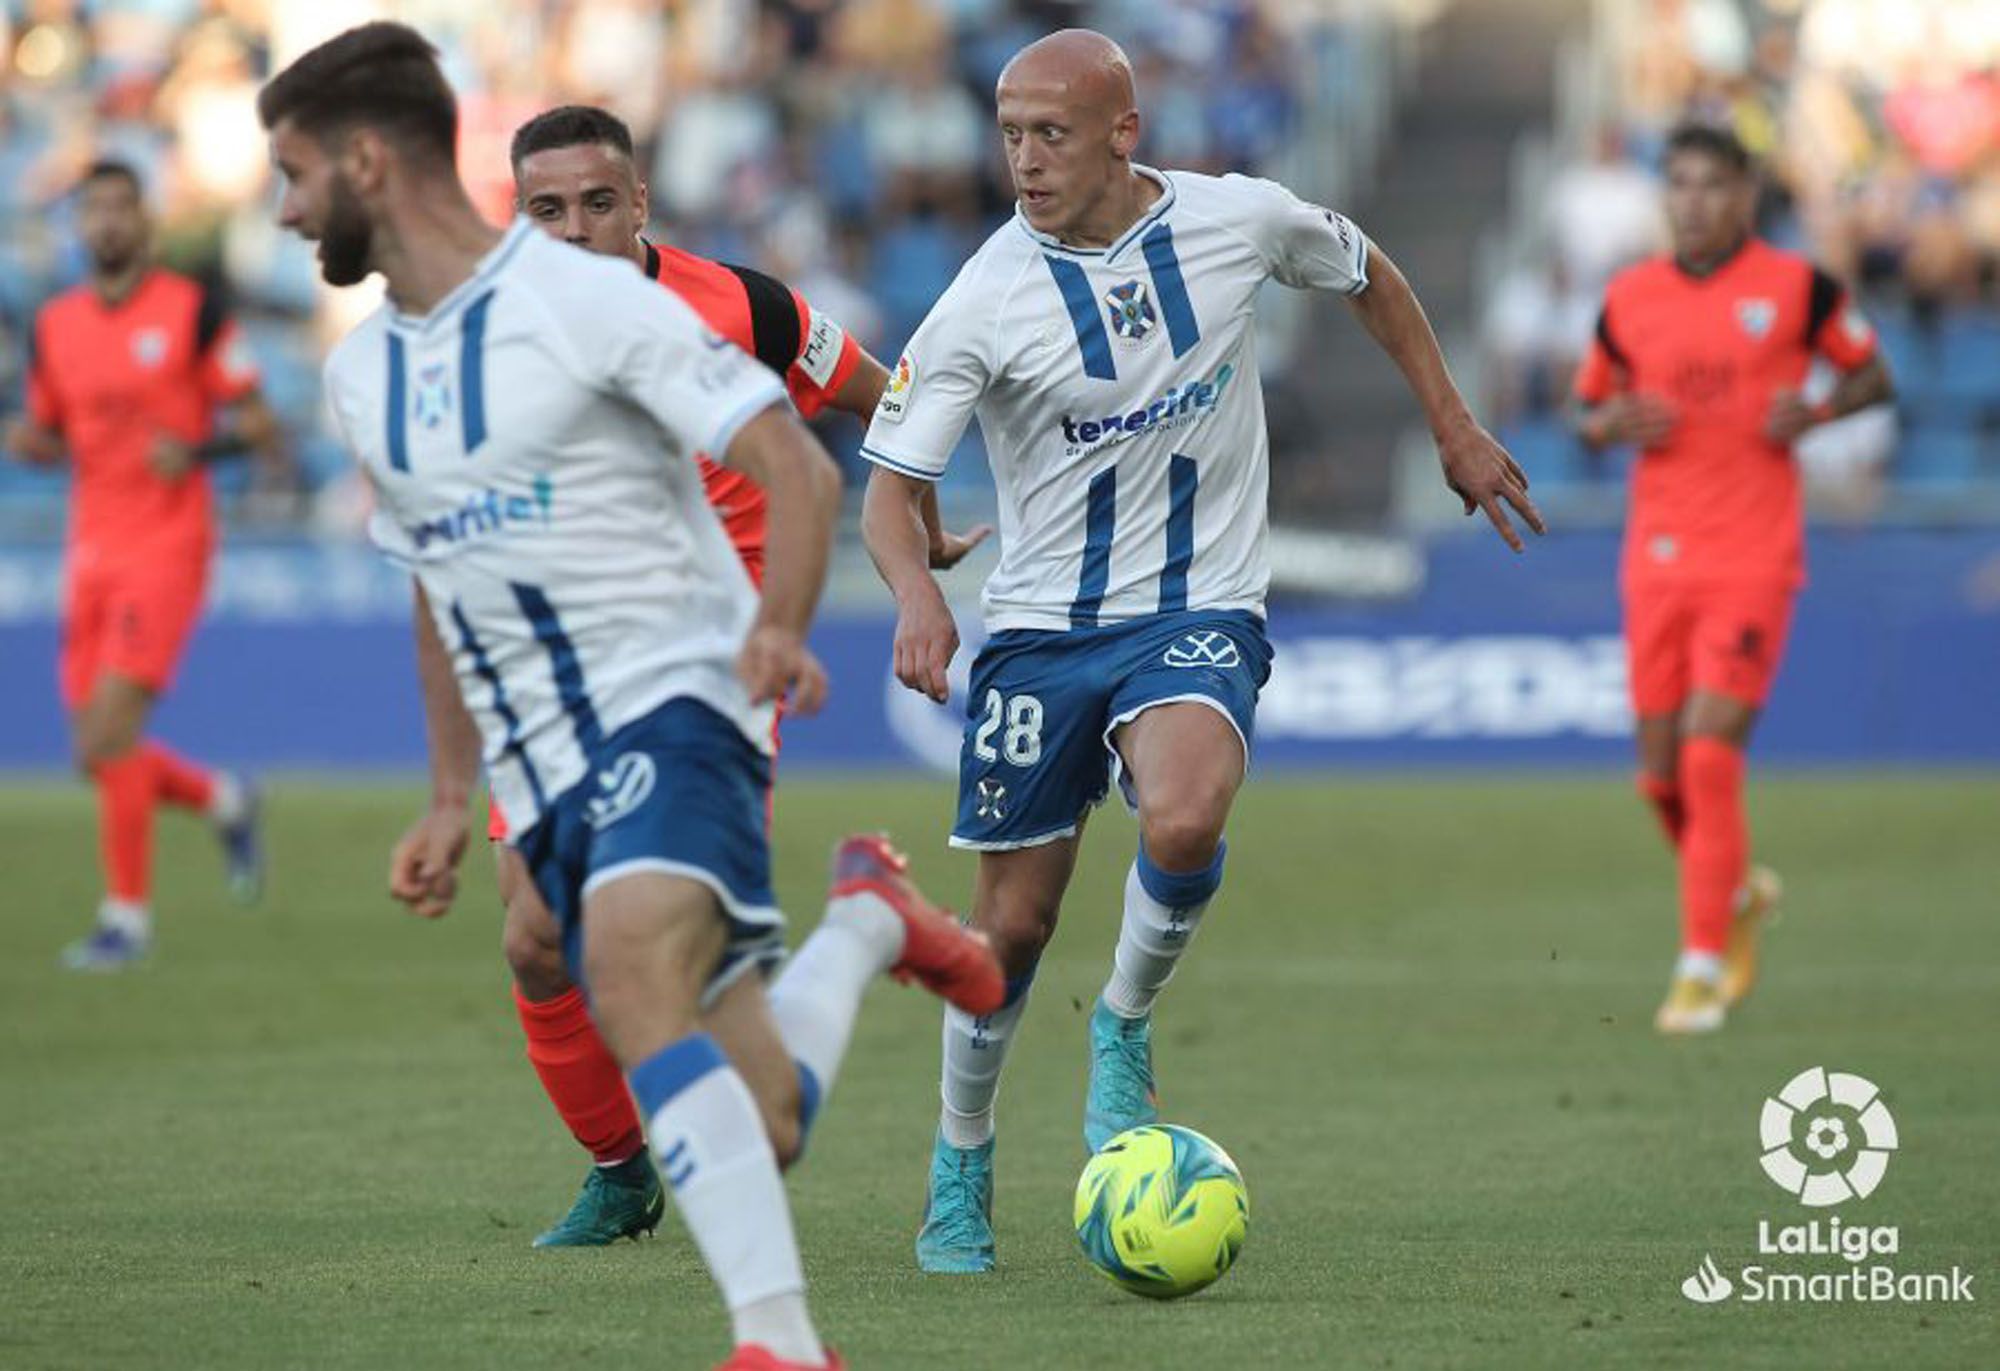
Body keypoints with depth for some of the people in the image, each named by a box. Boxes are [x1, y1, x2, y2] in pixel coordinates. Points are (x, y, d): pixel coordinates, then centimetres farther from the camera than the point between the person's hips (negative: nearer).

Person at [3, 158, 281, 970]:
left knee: (110, 729, -17)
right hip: (92, 551, 6)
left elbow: (258, 425, -3)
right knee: (98, 756, 4)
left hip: (167, 544, -6)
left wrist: (197, 448, -22)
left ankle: (127, 915, -7)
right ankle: (224, 802, 32)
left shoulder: (193, 310, -5)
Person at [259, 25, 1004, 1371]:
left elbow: (797, 468, -12)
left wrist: (780, 625, -29)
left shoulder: (588, 301, -9)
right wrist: (452, 797, 21)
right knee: (756, 1132, -3)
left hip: (671, 704, -6)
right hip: (542, 777, 6)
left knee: (630, 978, -35)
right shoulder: (361, 378, 14)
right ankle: (866, 920, 27)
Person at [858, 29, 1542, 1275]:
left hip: (1198, 613, 0)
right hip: (1042, 629, 1)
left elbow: (1369, 278, 15)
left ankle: (1124, 1030, -1)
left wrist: (1456, 429, 17)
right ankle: (961, 1174, 28)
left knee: (1183, 822, -31)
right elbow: (892, 488, -9)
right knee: (1013, 922, 4)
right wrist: (917, 592, -30)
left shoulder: (1240, 219, -7)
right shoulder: (983, 303, -12)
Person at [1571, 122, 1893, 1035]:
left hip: (1754, 557, -4)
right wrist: (1615, 425, -6)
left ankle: (1704, 962, -6)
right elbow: (1589, 408, 18)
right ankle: (1739, 891, 34)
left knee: (1711, 753, -15)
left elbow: (1872, 375, 10)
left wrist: (1812, 414, -9)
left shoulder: (1796, 287, -1)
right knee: (1661, 772, 5)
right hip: (1658, 554, 4)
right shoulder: (1629, 300, 7)